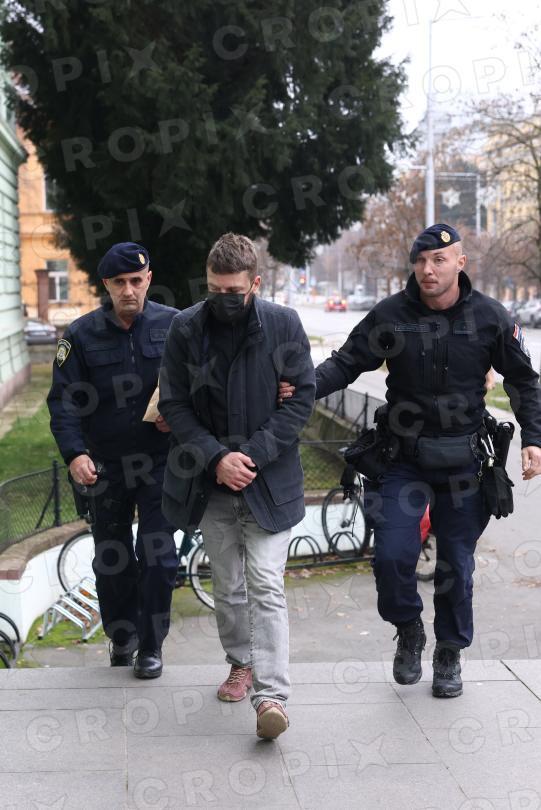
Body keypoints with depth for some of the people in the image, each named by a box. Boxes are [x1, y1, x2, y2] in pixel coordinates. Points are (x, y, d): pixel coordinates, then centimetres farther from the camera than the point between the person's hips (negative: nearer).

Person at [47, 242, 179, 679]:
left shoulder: (173, 325, -3)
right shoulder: (83, 335, -4)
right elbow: (65, 400, -6)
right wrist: (75, 453, -19)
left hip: (160, 460, -1)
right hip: (106, 465, 1)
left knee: (158, 556, -1)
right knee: (111, 559, 11)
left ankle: (151, 644, 15)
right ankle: (121, 636, 31)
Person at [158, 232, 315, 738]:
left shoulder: (283, 324, -7)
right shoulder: (186, 328, -4)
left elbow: (302, 395, -5)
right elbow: (173, 403, -2)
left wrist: (255, 454, -14)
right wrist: (215, 458, -14)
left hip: (269, 477, -2)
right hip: (211, 479, 3)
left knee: (265, 584, -10)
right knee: (227, 585, 15)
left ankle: (271, 695, -9)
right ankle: (241, 663, 36)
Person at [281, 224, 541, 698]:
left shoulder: (489, 317, -4)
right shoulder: (391, 315, -7)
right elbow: (347, 362, -6)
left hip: (463, 462, 1)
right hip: (404, 459, 0)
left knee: (456, 562, 9)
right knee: (392, 556, -10)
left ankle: (450, 652, 30)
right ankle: (408, 631, 20)